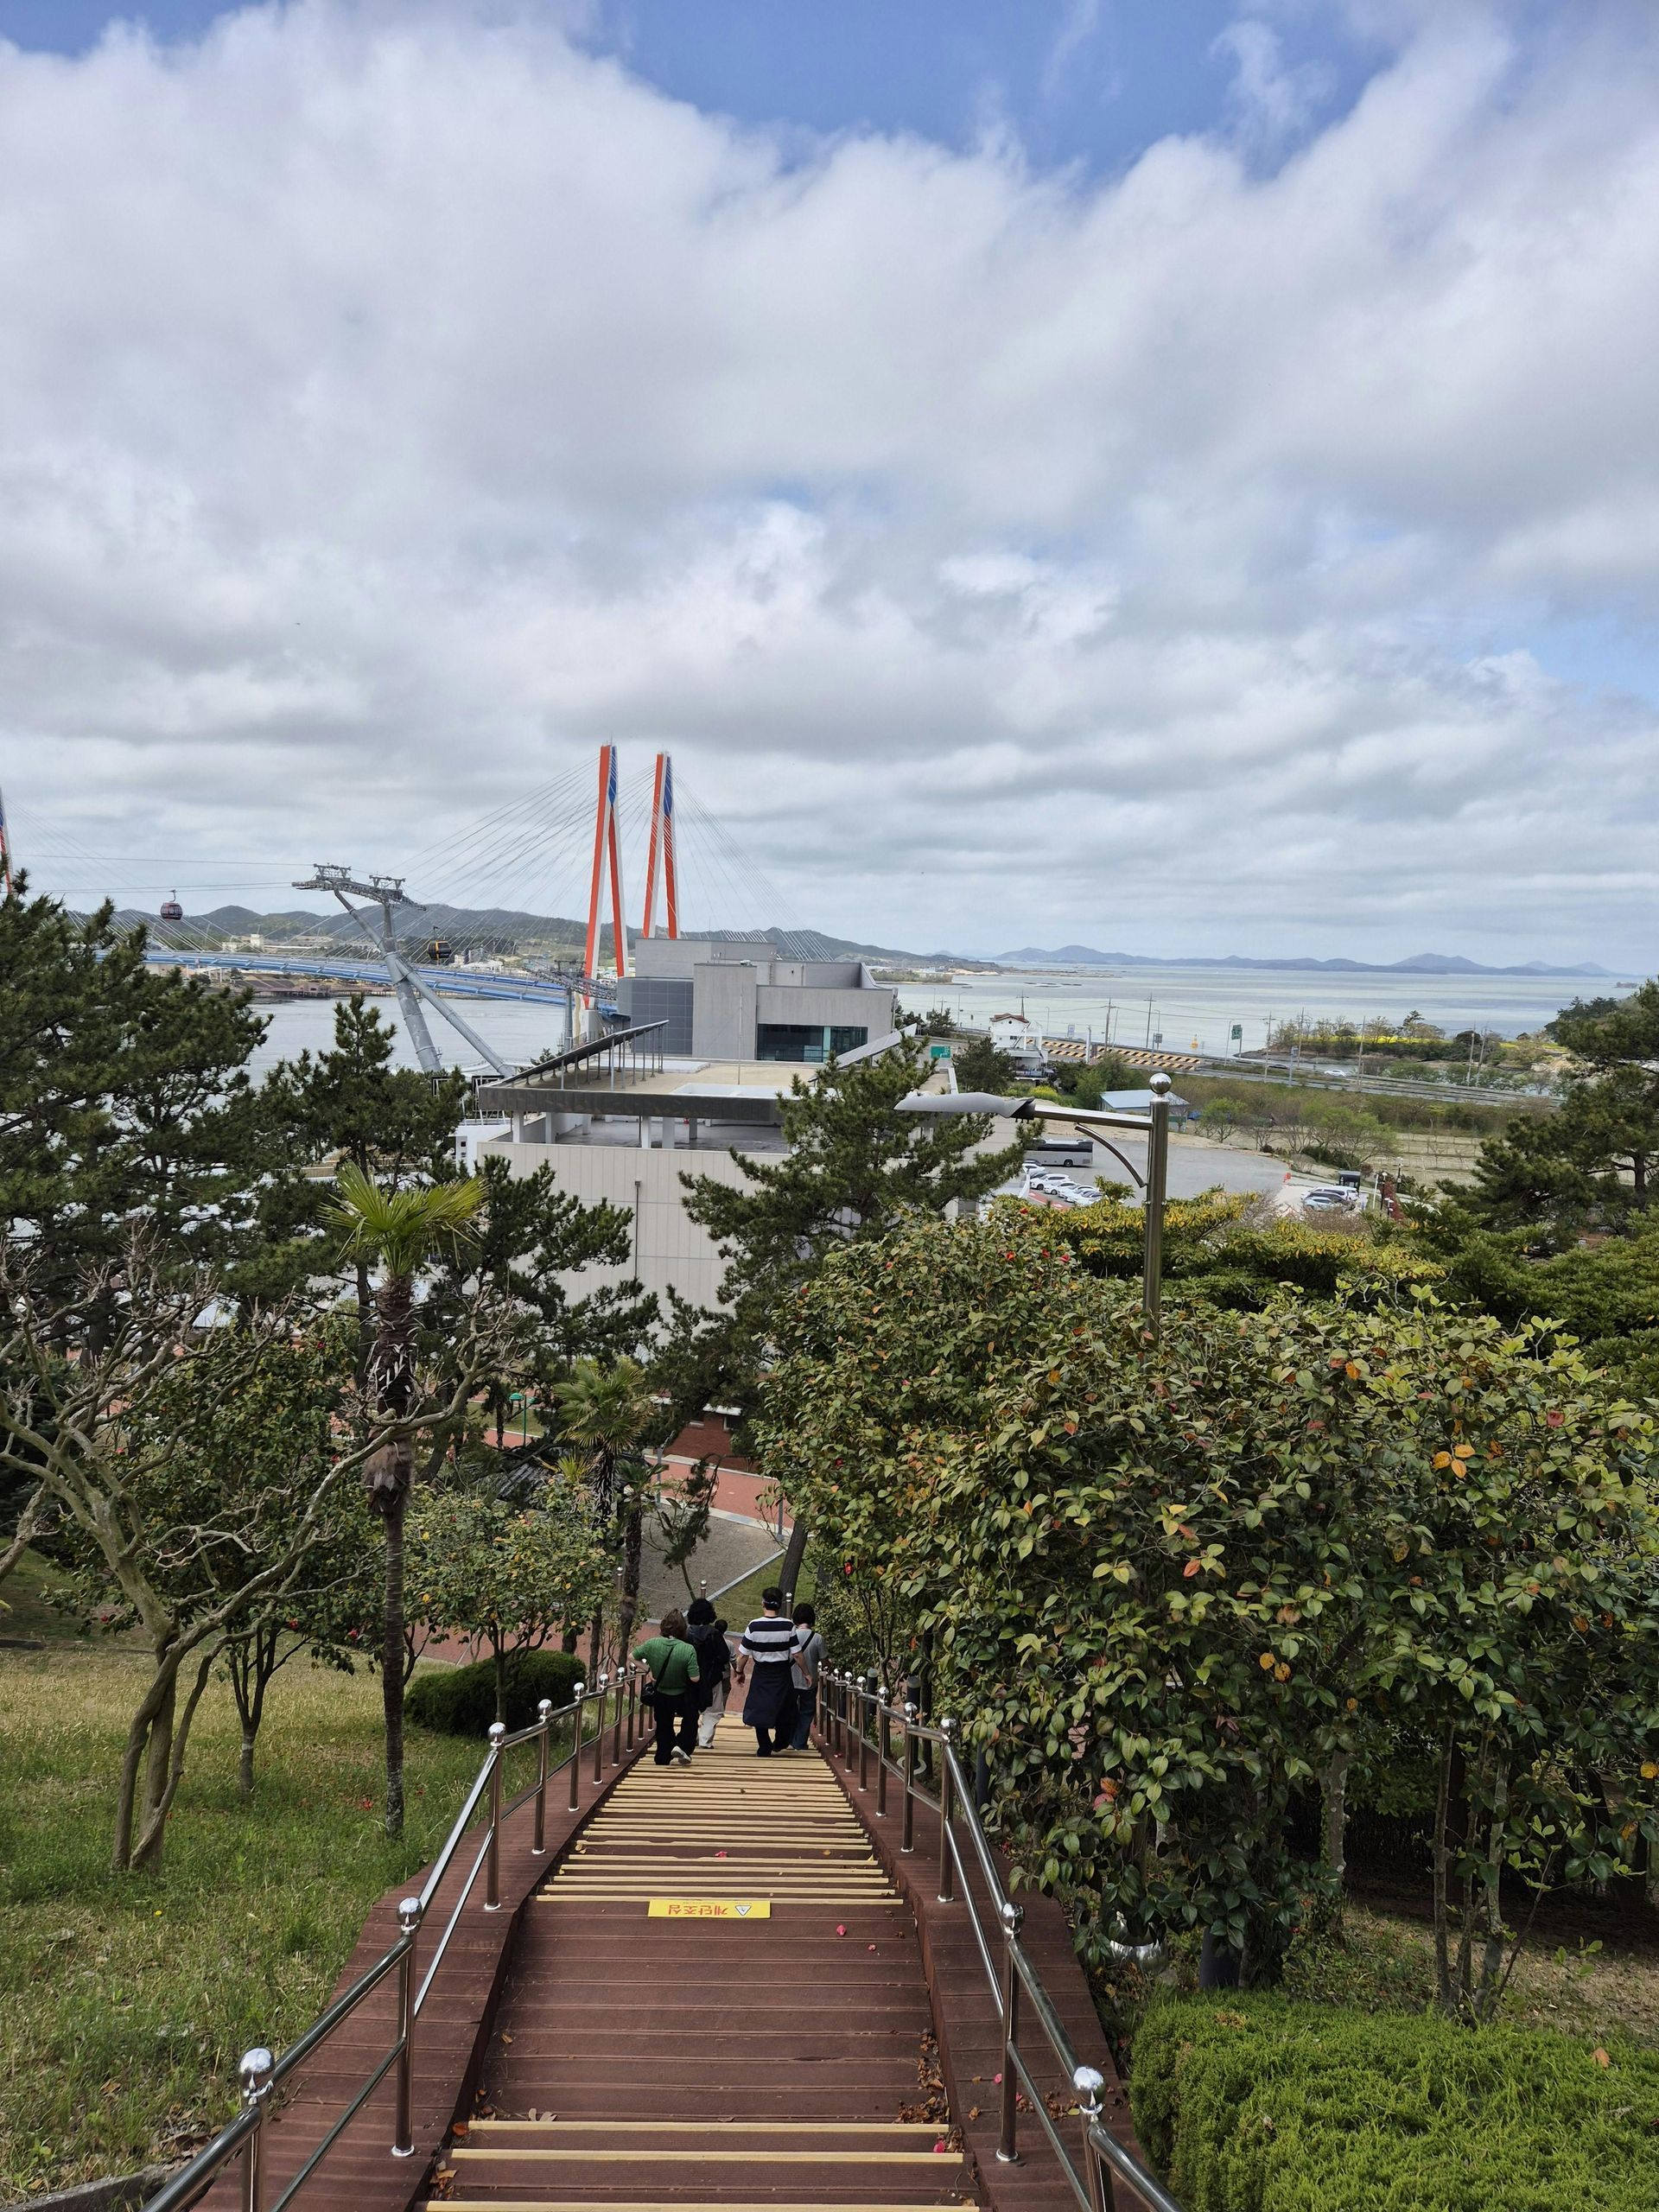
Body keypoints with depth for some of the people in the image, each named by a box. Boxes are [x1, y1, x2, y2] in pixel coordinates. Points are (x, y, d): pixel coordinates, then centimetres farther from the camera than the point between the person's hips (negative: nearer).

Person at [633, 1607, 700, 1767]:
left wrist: (648, 1670, 2)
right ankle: (682, 1746, 2)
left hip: (660, 1696, 2)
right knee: (690, 1721, 22)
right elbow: (695, 1678, -25)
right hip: (682, 1698, -2)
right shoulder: (688, 1649, -27)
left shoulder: (652, 1644, -18)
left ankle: (663, 1761, 23)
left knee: (664, 1728, 21)